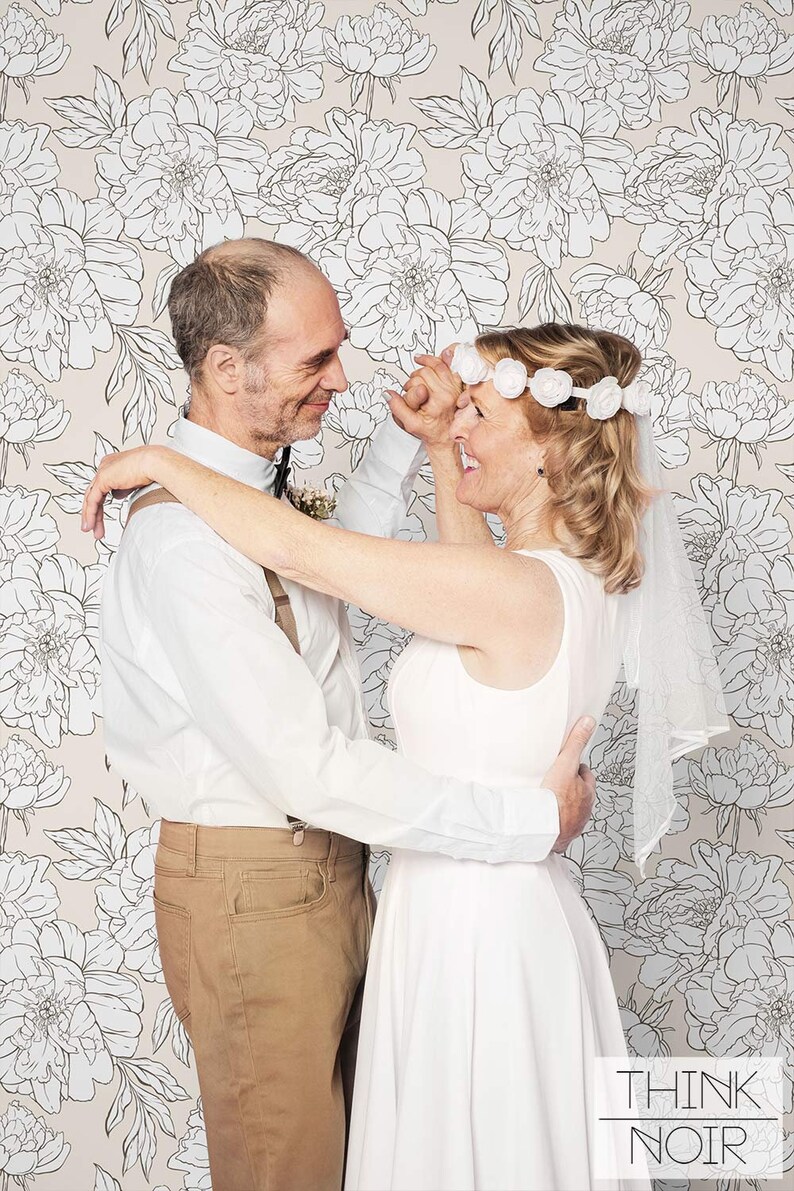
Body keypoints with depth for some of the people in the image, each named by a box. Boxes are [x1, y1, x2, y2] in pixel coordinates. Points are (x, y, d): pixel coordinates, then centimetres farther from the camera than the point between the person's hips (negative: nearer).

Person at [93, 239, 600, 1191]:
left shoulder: (250, 488, 4)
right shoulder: (183, 535, -27)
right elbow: (308, 769, -30)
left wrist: (403, 436, 14)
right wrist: (532, 819, -24)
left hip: (326, 863, 9)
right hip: (254, 891, -9)